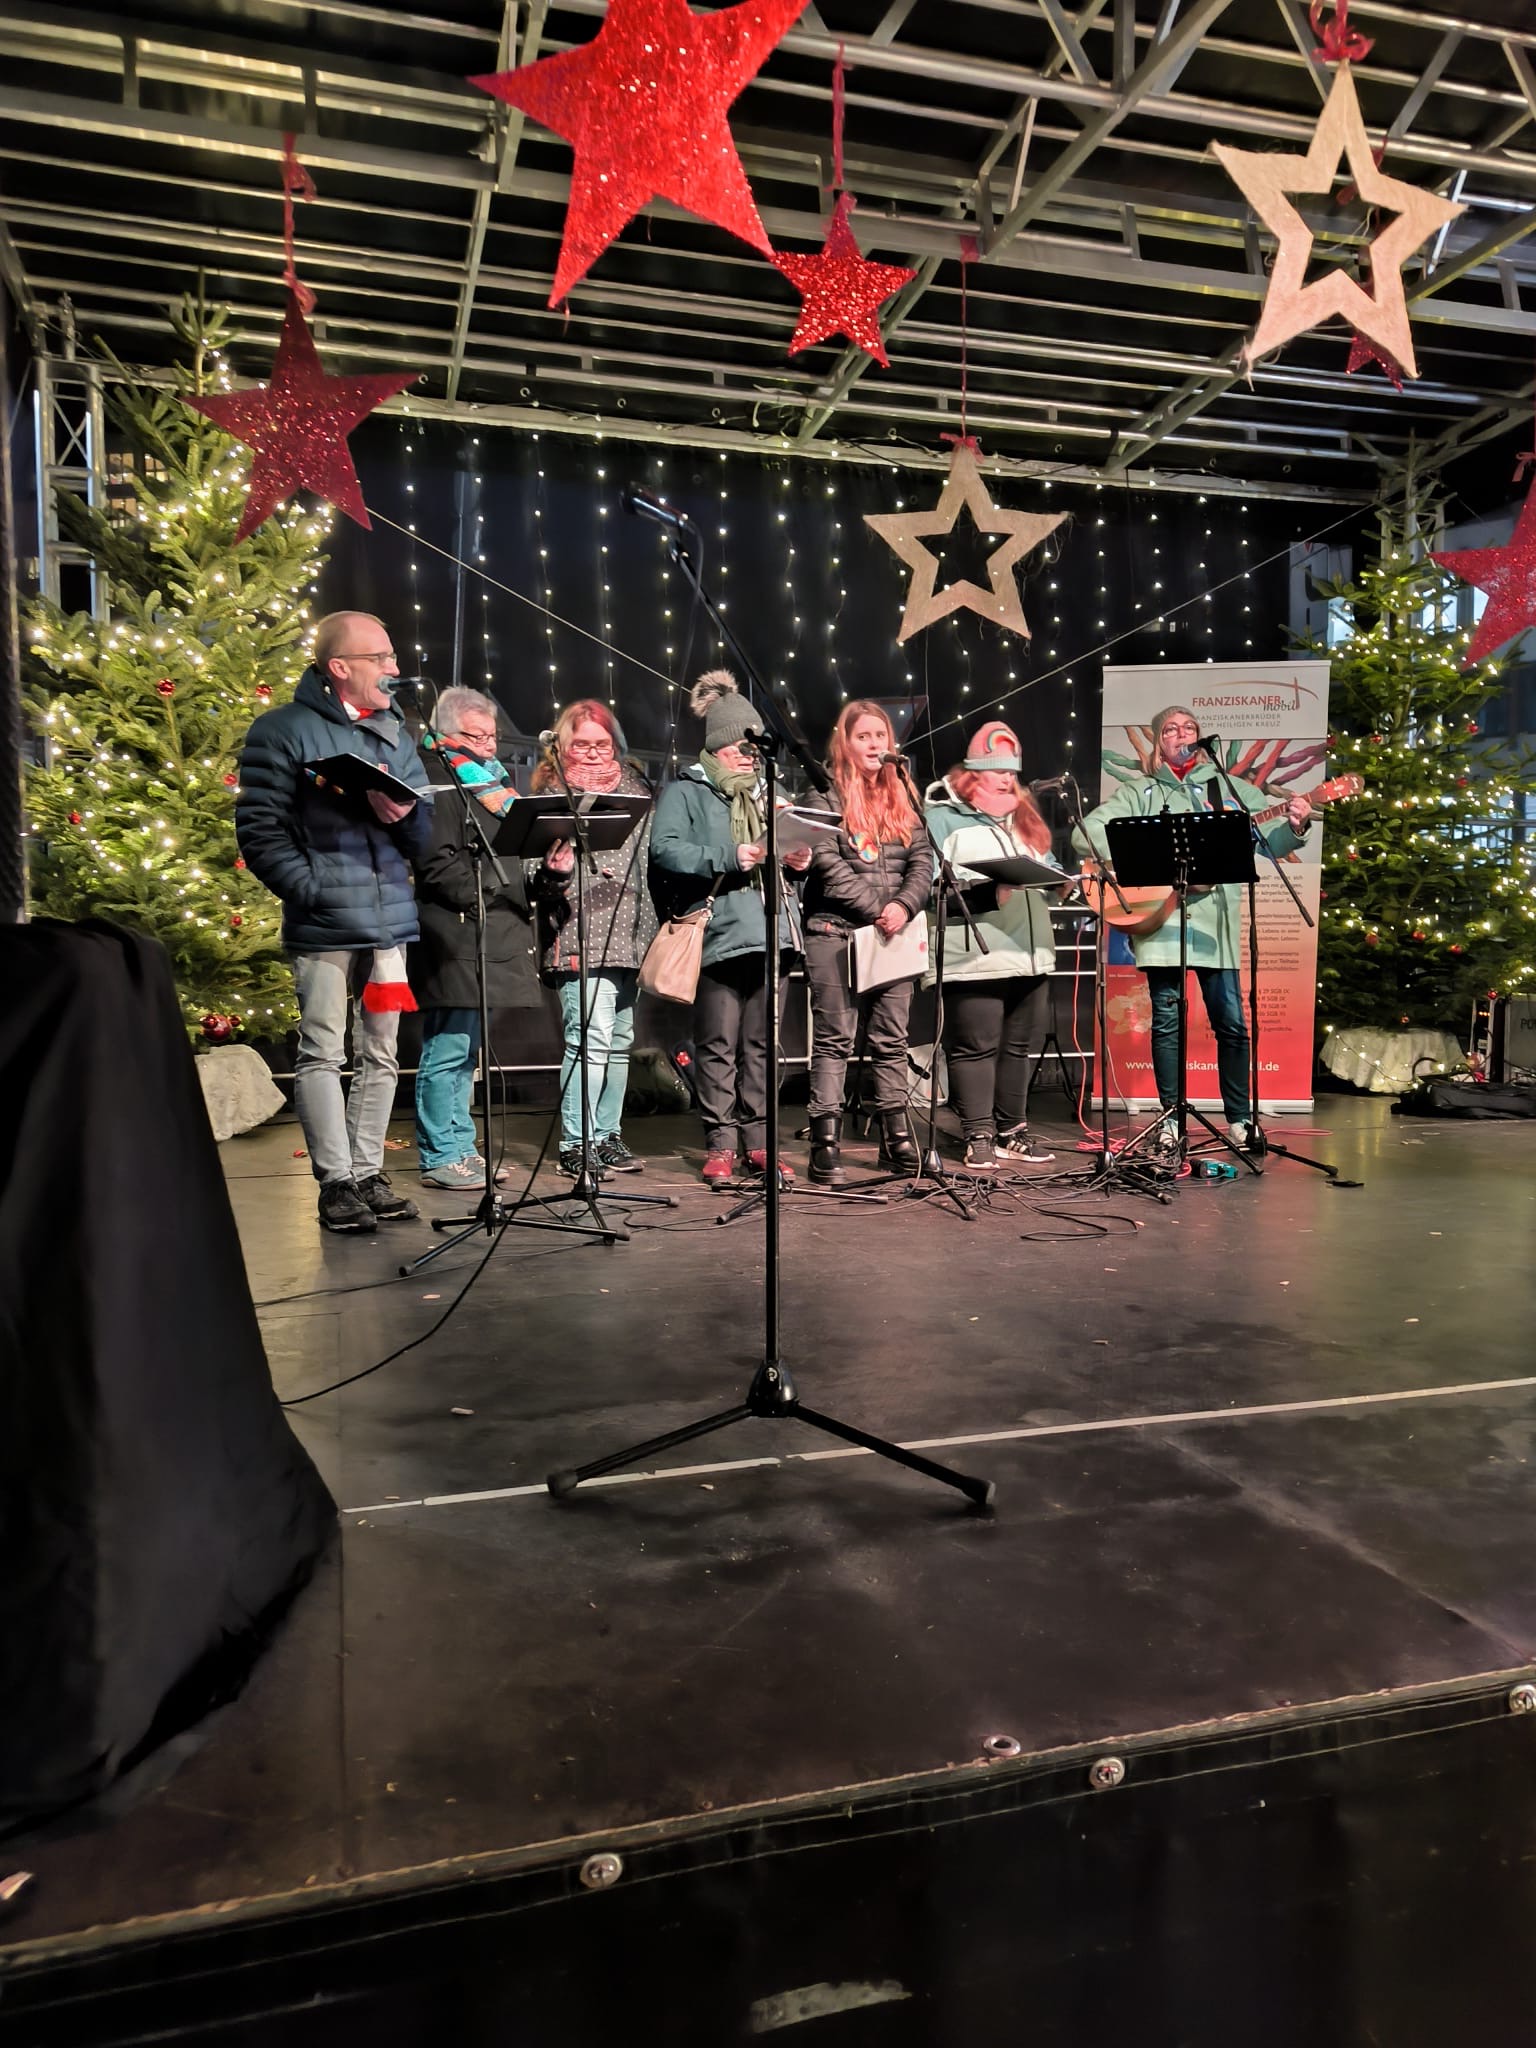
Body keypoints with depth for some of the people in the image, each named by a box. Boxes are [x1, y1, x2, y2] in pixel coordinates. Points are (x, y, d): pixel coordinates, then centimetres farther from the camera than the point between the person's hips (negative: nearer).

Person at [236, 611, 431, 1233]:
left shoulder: (395, 732, 16)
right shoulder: (284, 731, -1)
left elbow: (424, 832, 16)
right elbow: (259, 830, -5)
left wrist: (404, 813, -7)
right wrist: (311, 890, -14)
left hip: (390, 919, 6)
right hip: (323, 925, -5)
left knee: (381, 1055, 9)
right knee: (323, 1054, -3)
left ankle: (368, 1173, 18)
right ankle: (336, 1182, 5)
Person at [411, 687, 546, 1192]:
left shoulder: (491, 777, 22)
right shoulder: (436, 780, -8)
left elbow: (512, 844, 27)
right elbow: (437, 864, -17)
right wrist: (489, 895, -17)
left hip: (490, 938, 10)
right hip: (455, 937, -10)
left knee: (464, 1050, 14)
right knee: (448, 1051, -6)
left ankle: (460, 1149, 21)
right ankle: (441, 1157, 0)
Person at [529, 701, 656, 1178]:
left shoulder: (633, 787, 15)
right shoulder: (553, 794, 0)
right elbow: (537, 875, -5)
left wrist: (648, 932, 14)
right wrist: (552, 870, -27)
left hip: (627, 937, 6)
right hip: (579, 938, -6)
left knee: (620, 1041, 9)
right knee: (592, 1038, -13)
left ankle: (607, 1137, 20)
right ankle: (574, 1145, -6)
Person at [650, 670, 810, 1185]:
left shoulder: (768, 791, 23)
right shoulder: (685, 791, 3)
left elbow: (791, 845, 30)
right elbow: (664, 848, -12)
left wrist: (798, 859, 6)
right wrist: (728, 859, -21)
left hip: (770, 934, 5)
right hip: (718, 935, -5)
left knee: (762, 1044, 8)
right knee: (719, 1046, -1)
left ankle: (758, 1140, 15)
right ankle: (720, 1144, 7)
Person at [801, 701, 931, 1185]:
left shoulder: (901, 798, 17)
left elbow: (923, 860, 8)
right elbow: (827, 863, -10)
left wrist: (904, 905, -10)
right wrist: (877, 907, -15)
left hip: (893, 937, 5)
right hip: (836, 932, -5)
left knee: (891, 1041, 9)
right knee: (834, 1041, -4)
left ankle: (896, 1137, 17)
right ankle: (825, 1145, -2)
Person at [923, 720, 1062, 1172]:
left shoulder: (1023, 815, 22)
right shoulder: (944, 816, -1)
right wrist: (985, 888, -22)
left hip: (1030, 952, 7)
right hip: (973, 956, -7)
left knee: (1018, 1045, 10)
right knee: (976, 1046, -5)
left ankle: (1011, 1131, 20)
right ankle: (979, 1137, 3)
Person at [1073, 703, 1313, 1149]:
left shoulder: (1232, 790, 15)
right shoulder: (1139, 794, 11)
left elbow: (1269, 838, 10)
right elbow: (1085, 832, 2)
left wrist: (1294, 827, -13)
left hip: (1215, 918, 1)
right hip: (1157, 915, -1)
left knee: (1231, 1020, -1)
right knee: (1167, 1021, 2)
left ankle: (1239, 1118, 11)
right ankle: (1172, 1120, 10)